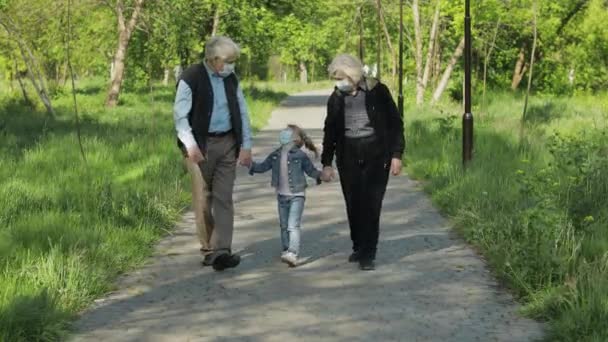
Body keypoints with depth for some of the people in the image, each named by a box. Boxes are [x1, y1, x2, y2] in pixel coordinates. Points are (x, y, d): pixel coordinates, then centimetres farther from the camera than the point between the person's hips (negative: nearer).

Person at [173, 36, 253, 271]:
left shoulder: (231, 79, 10)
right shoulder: (190, 78, -7)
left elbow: (242, 113, 13)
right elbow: (180, 115, -10)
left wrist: (246, 145, 5)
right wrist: (190, 146, -20)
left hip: (227, 144, 4)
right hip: (201, 145, -4)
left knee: (224, 198, -4)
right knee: (203, 199, 2)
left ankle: (221, 252, -9)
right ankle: (208, 249, 14)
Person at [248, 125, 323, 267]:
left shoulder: (300, 155, -7)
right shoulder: (275, 155, 7)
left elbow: (311, 170, -1)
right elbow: (263, 167, 17)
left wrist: (320, 175, -17)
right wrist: (251, 165, 4)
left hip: (296, 195, -6)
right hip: (282, 195, 6)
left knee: (293, 225, -15)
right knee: (284, 226, 14)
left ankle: (292, 253, -22)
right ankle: (286, 250, 26)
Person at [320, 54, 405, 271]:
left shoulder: (377, 92, -3)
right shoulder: (336, 99, 7)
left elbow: (395, 123, 0)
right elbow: (330, 132, 14)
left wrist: (396, 155, -6)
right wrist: (327, 163, 10)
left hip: (376, 154, -3)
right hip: (348, 155, 3)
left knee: (371, 204, -8)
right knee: (353, 204, 4)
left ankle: (368, 254, -5)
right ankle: (358, 247, 21)